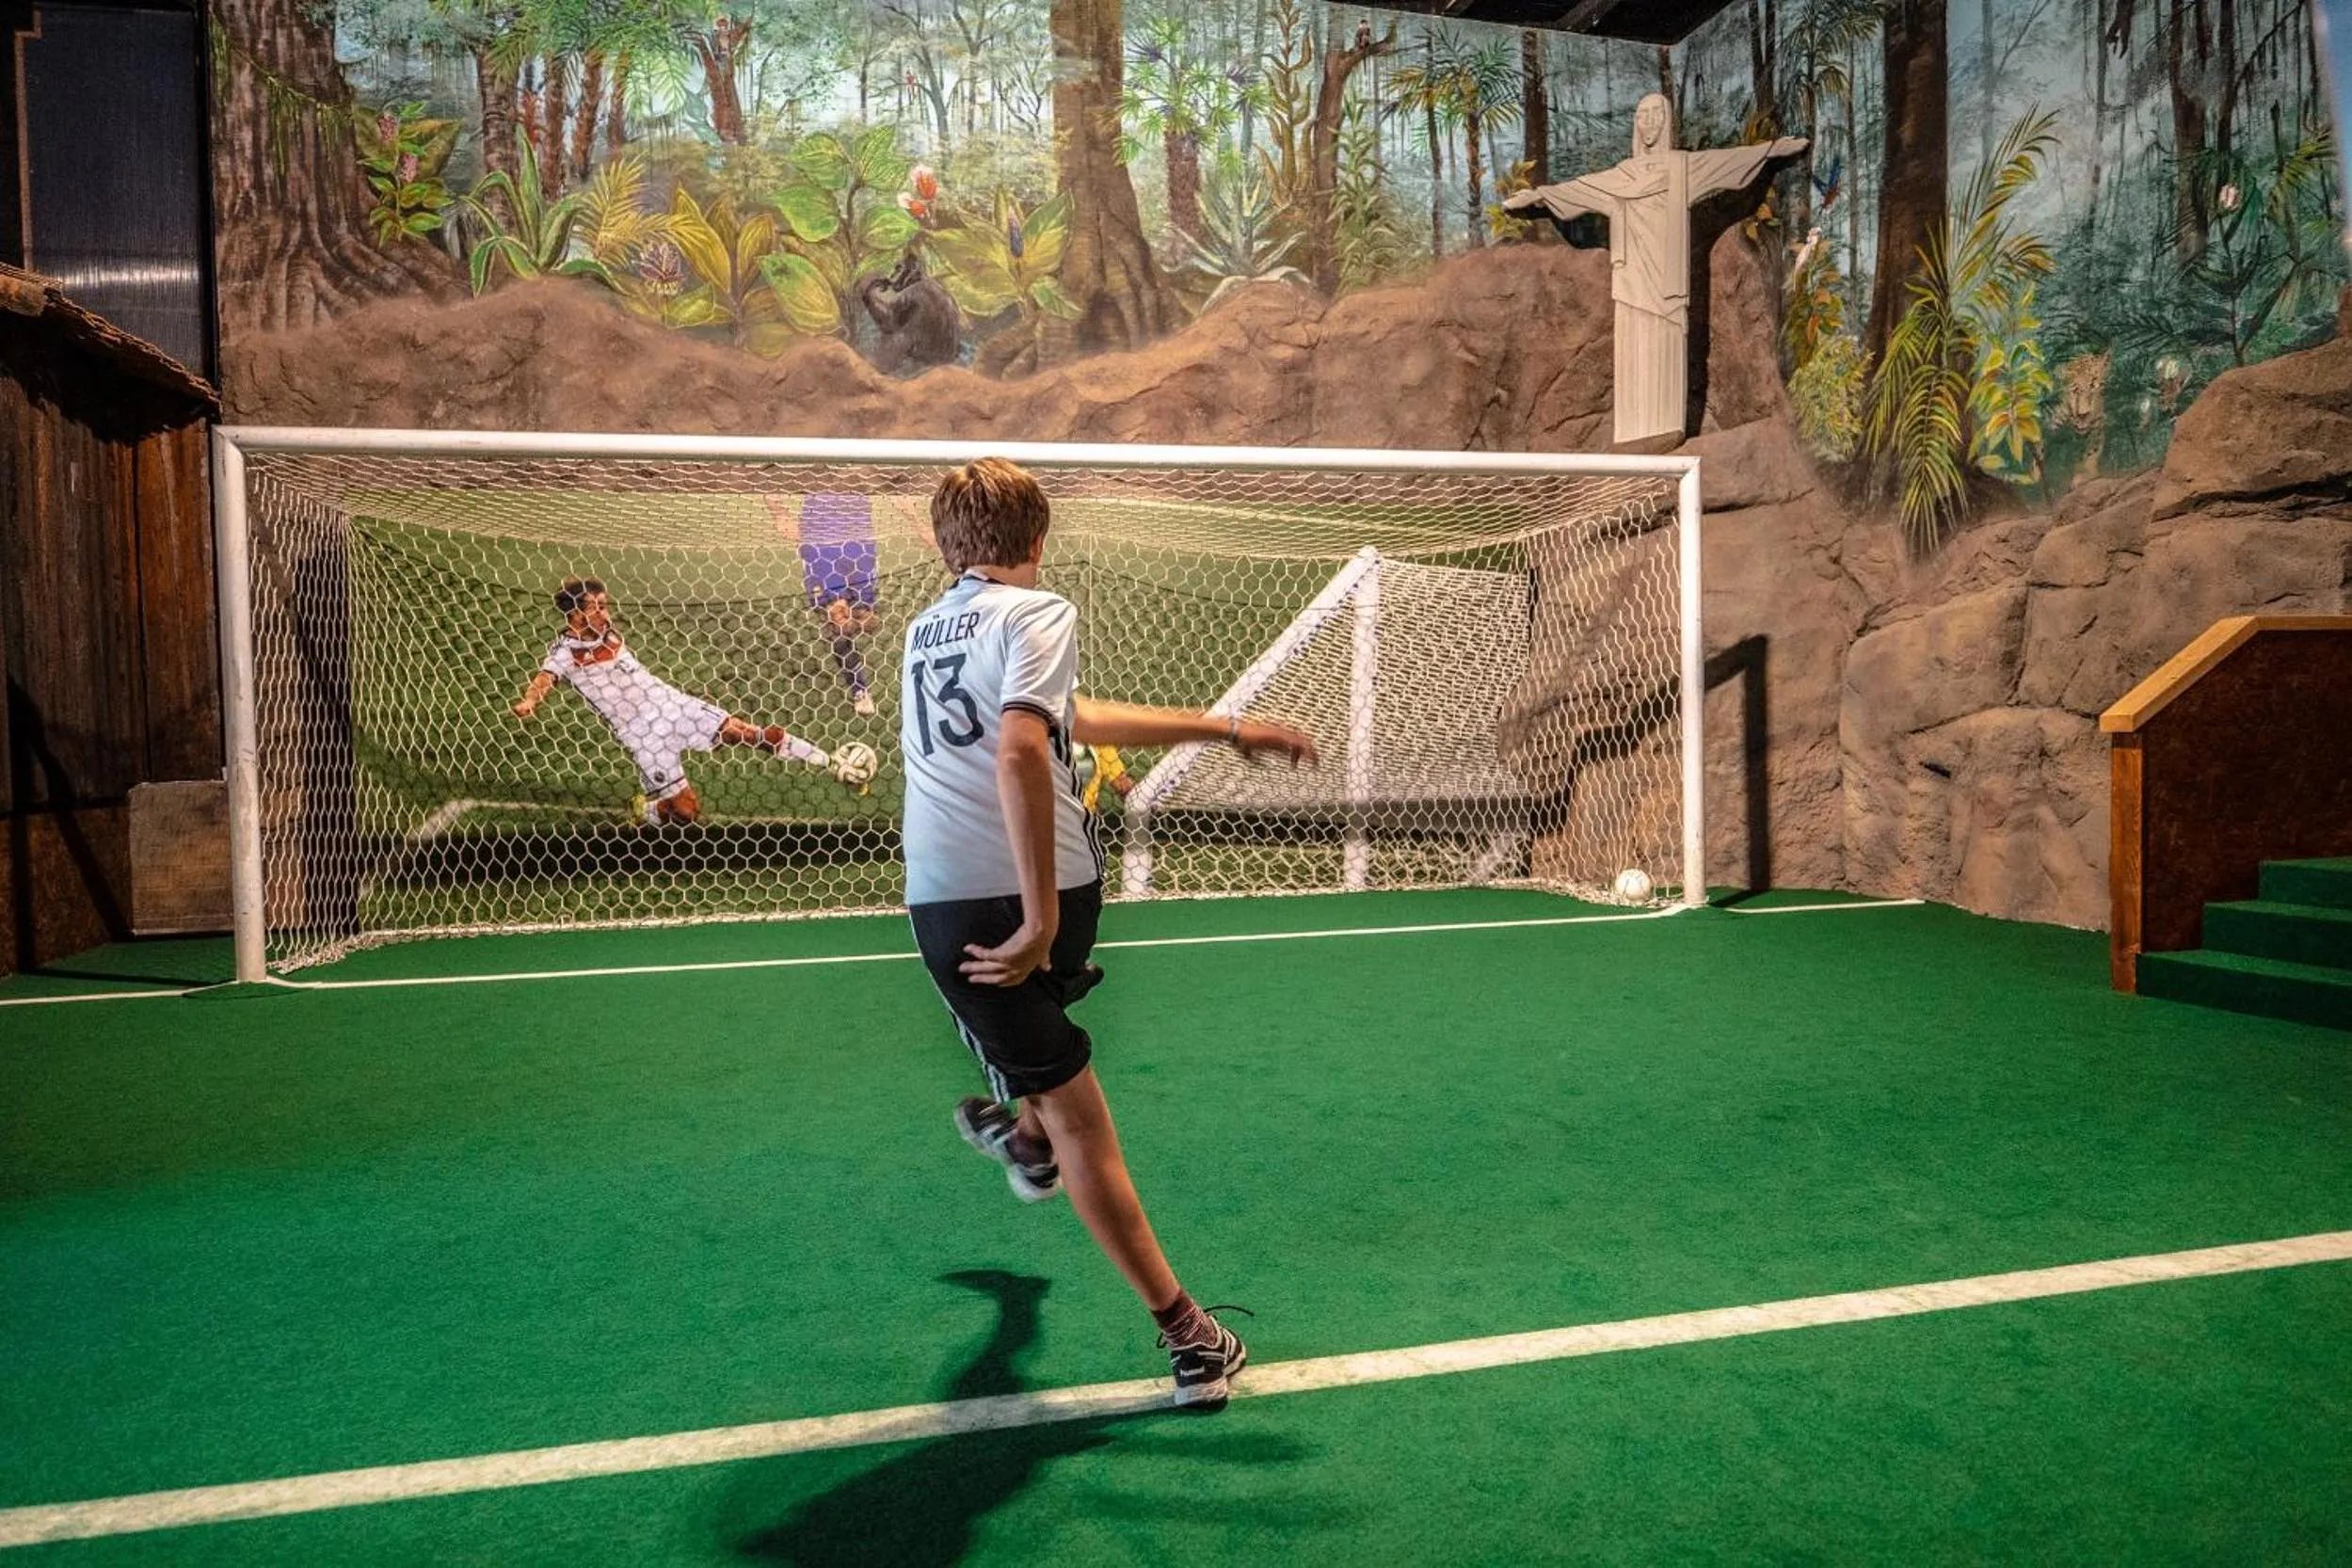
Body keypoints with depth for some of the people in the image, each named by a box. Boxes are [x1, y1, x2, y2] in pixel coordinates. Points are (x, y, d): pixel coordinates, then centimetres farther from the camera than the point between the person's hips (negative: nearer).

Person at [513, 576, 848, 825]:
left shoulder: (606, 631, 8)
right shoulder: (566, 652, -11)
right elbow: (545, 677, -30)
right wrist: (530, 701, -47)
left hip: (670, 703, 5)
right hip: (642, 733, -5)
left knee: (746, 732, -5)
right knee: (685, 810, -8)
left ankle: (829, 763, 3)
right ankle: (645, 814, 24)